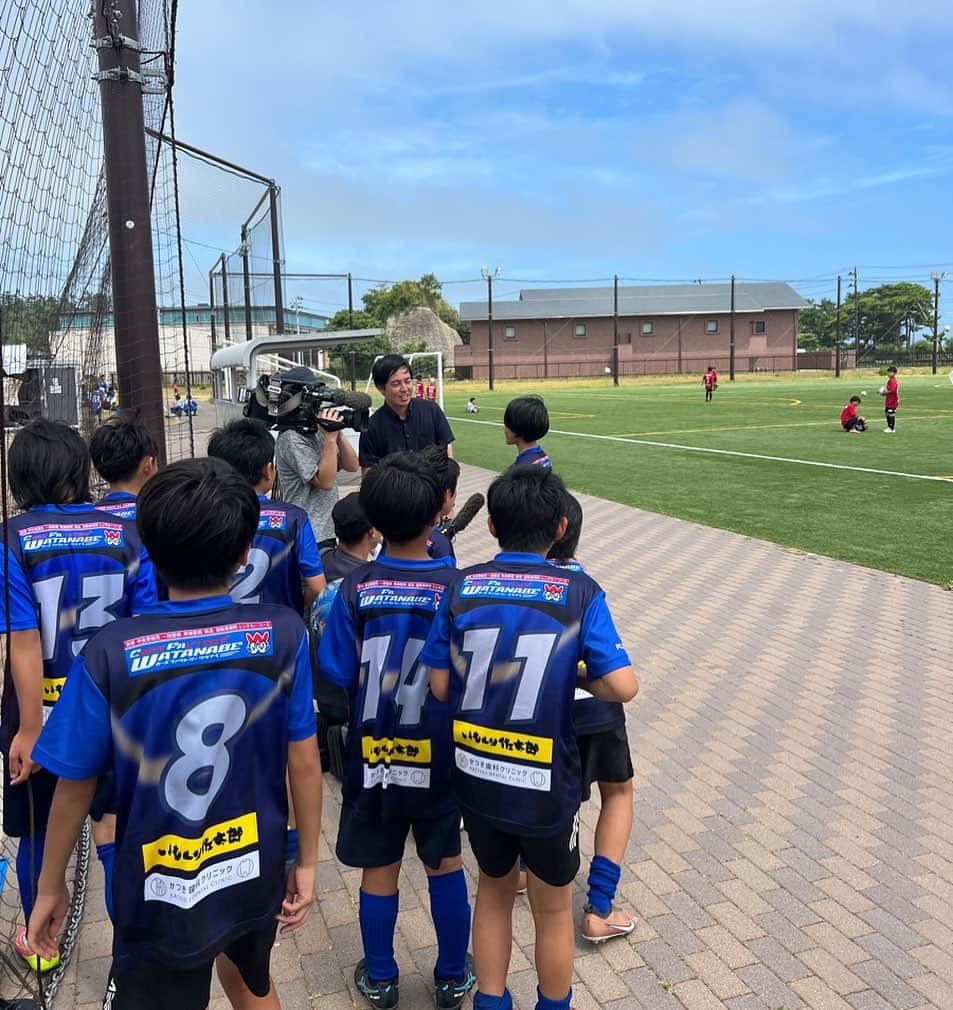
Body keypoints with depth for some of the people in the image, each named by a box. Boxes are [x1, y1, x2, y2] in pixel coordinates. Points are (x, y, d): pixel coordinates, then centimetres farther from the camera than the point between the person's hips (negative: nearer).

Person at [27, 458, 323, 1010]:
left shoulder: (111, 653, -22)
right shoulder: (283, 633, -17)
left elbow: (75, 787, -10)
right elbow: (305, 762, -10)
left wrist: (51, 887, 7)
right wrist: (308, 864, 4)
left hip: (162, 899, -2)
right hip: (258, 875, 2)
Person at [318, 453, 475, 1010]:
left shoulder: (355, 589, -14)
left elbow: (336, 678, -8)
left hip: (373, 756, 1)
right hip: (439, 757, 0)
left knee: (379, 869, 18)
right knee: (445, 864, 19)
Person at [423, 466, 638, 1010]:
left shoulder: (463, 587, -8)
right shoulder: (579, 592, -14)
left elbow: (440, 685, -5)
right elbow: (623, 686, -19)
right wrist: (578, 675, 0)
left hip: (477, 777, 3)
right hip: (547, 786, -3)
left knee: (495, 891, 27)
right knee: (553, 909, 21)